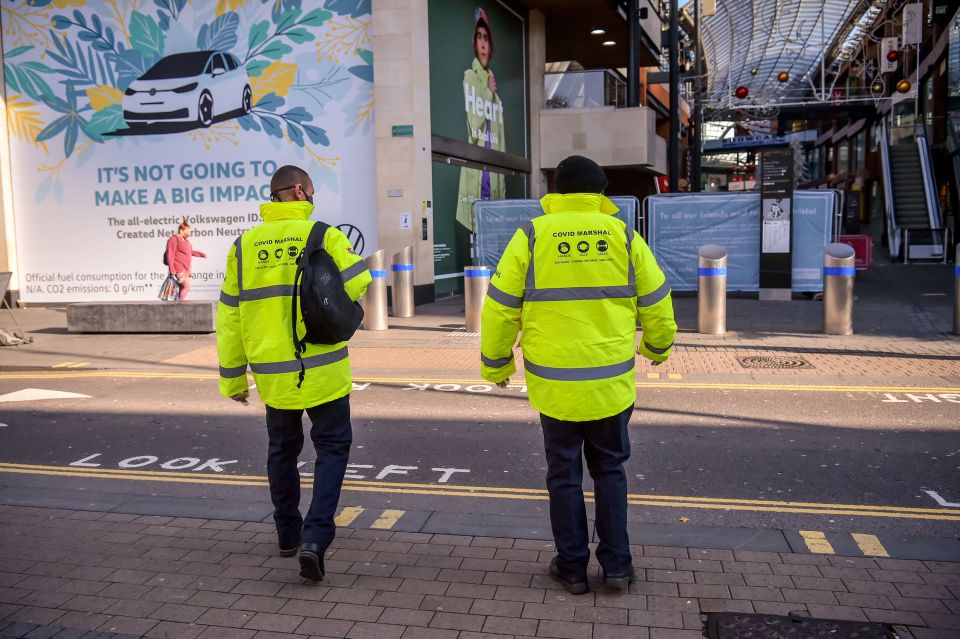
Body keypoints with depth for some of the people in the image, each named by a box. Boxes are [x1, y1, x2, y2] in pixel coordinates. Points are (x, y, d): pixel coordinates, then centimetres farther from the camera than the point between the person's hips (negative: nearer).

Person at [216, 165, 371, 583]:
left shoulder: (244, 245, 4)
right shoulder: (324, 235, -8)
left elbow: (229, 318, 5)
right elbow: (358, 283, -14)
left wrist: (232, 378, 13)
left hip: (272, 372, 4)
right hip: (322, 369, -4)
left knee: (282, 449, 20)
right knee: (332, 447, 8)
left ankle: (288, 533, 31)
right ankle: (315, 536, -5)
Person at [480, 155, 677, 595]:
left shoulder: (531, 236, -5)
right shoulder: (623, 235, -1)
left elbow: (499, 308, -4)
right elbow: (656, 303, 6)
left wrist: (495, 365, 10)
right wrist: (658, 347, 25)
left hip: (555, 384, -1)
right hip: (612, 382, 1)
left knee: (564, 476, 14)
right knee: (609, 470, 19)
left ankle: (572, 568, 24)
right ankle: (616, 566, 22)